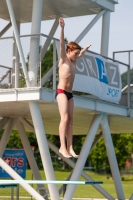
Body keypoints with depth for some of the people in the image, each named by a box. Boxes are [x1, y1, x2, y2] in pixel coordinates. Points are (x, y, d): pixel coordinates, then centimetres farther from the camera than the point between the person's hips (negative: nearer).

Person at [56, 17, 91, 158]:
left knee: (70, 120, 1)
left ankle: (70, 148, -1)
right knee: (65, 118, -18)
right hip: (61, 92, -8)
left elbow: (81, 53, 36)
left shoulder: (73, 61, 14)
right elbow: (62, 44, -18)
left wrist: (87, 47, 51)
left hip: (70, 93, 8)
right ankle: (62, 147, -22)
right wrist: (62, 28, -29)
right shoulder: (63, 59, -4)